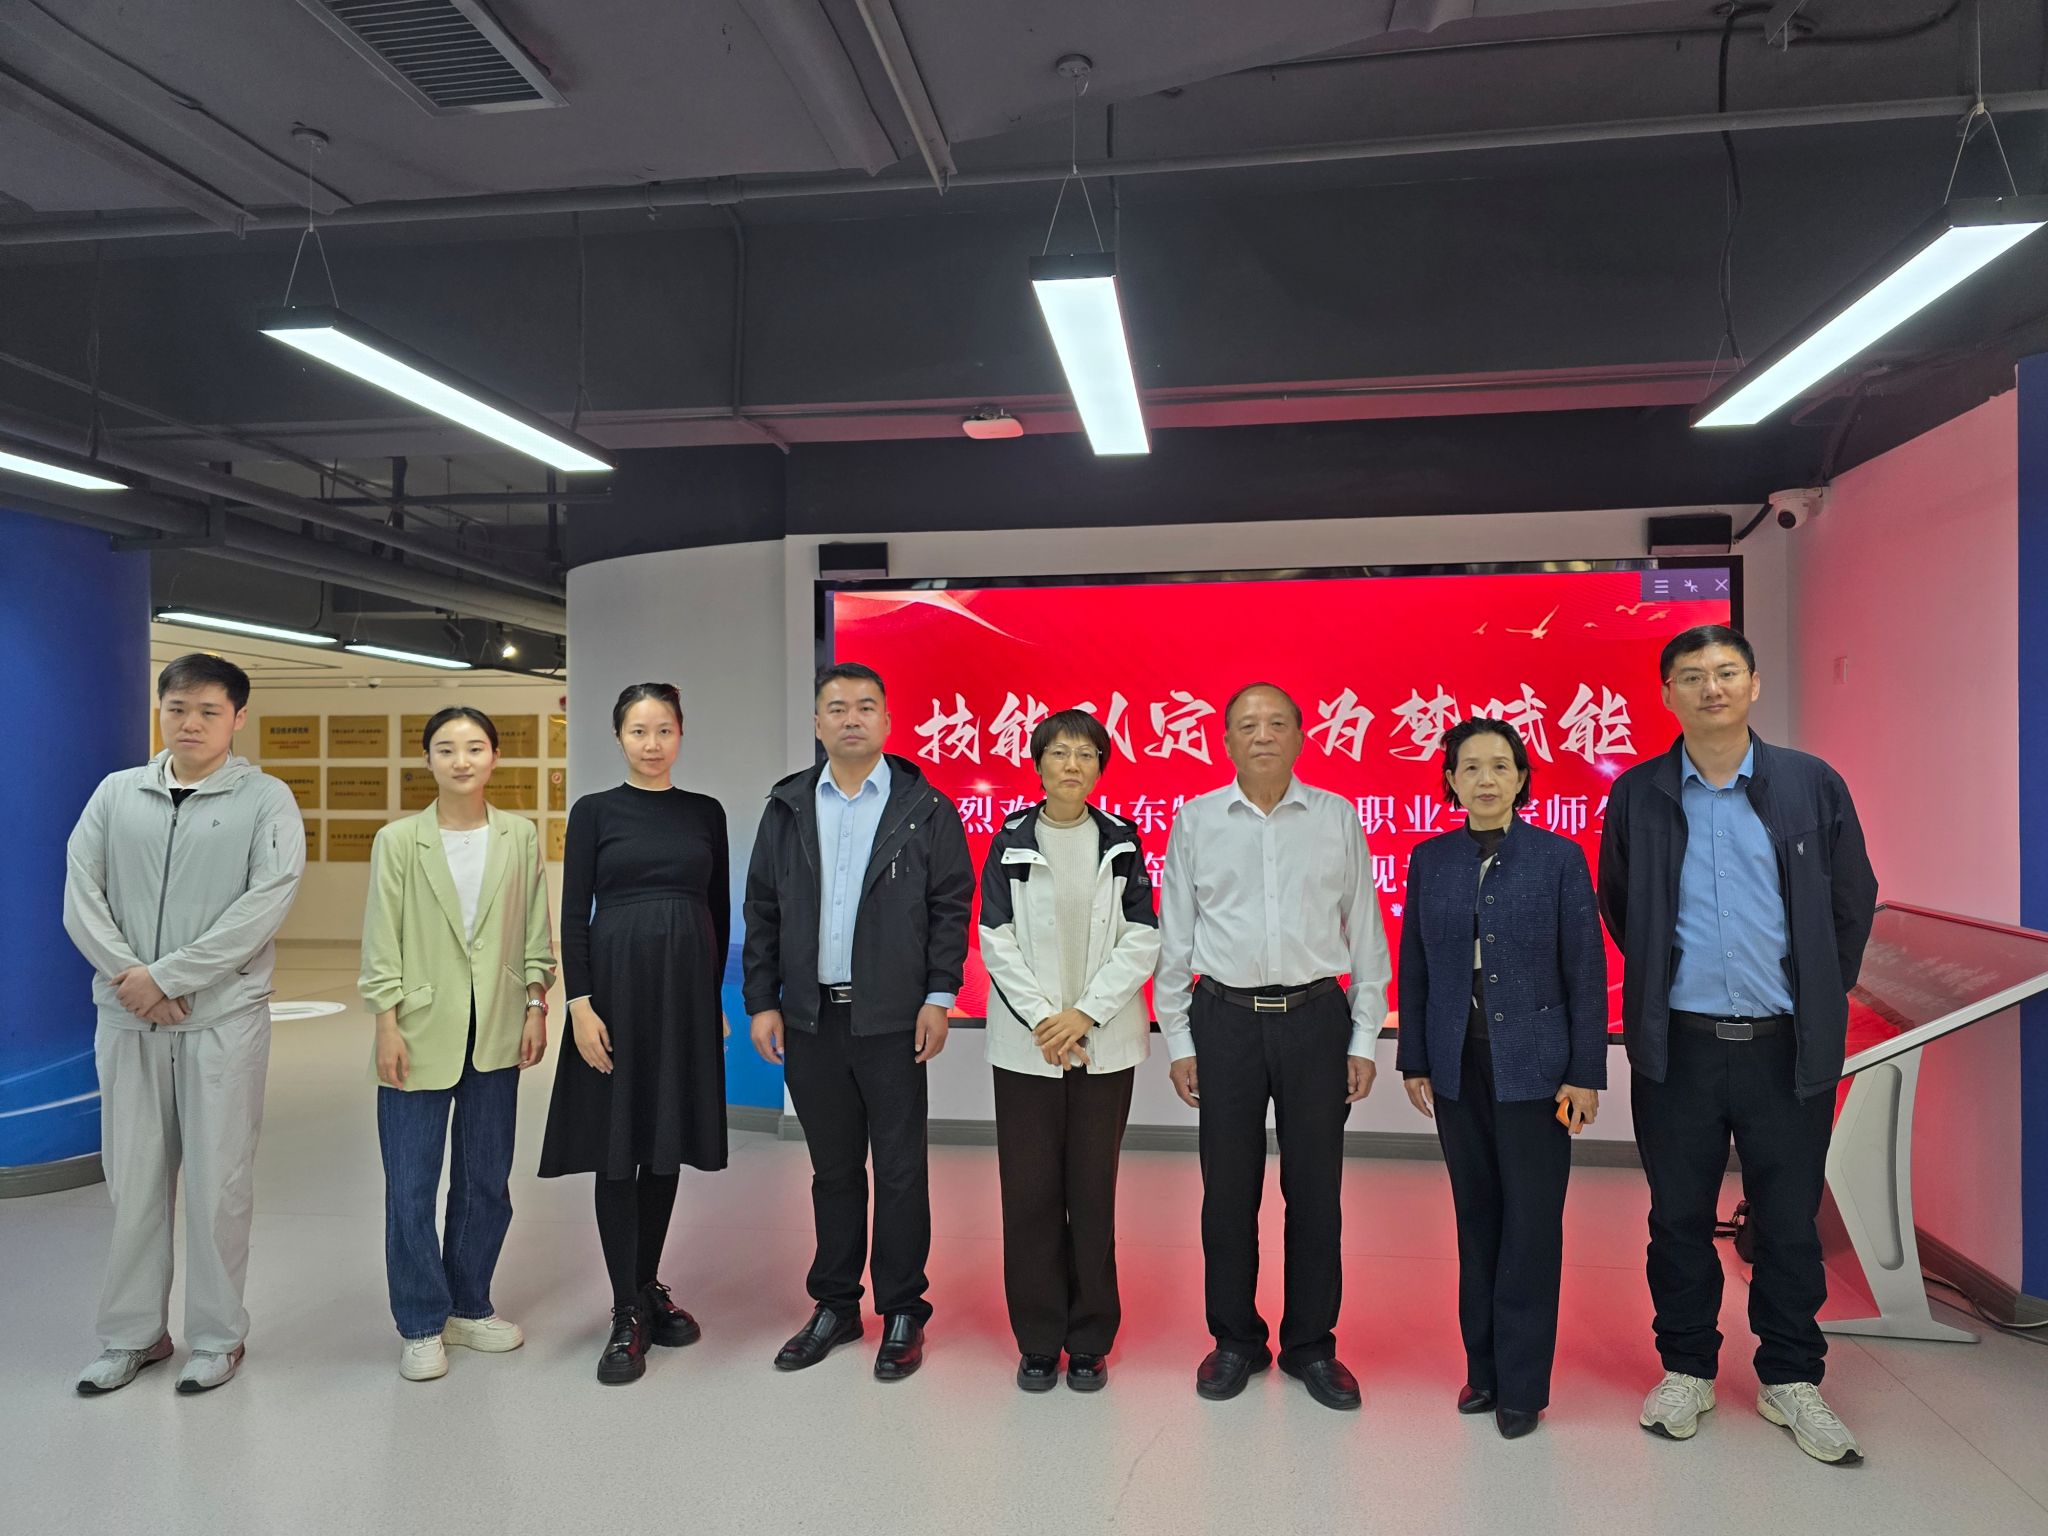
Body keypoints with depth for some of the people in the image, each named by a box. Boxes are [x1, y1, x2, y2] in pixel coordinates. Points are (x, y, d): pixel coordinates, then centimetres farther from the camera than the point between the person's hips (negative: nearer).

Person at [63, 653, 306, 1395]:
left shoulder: (266, 799, -3)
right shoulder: (117, 793, 8)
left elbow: (265, 904, -12)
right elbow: (81, 893, 2)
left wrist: (167, 977, -14)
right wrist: (128, 976, -11)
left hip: (223, 1018, -3)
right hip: (126, 1019, 3)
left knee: (217, 1183, 4)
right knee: (133, 1181, 11)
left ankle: (216, 1336, 19)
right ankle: (131, 1334, 26)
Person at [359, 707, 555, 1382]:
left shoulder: (520, 837, 2)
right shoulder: (398, 840, -4)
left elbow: (536, 933, 7)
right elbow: (381, 941, -3)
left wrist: (536, 1007, 2)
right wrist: (387, 1027, -8)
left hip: (496, 1034, 3)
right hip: (421, 1032, -2)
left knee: (487, 1180, 13)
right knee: (411, 1186, 4)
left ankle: (469, 1306, 30)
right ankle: (421, 1325, 20)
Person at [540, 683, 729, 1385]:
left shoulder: (705, 812, 8)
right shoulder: (594, 811, 0)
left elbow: (719, 910, 11)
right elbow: (573, 914, -3)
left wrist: (714, 994, 8)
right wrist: (580, 1005, -11)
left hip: (686, 988, 3)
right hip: (616, 983, -3)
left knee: (667, 1144, 11)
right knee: (617, 1148, 1)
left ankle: (649, 1284, 27)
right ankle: (628, 1312, 11)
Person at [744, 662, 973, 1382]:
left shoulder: (926, 808, 0)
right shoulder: (787, 808, 8)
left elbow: (950, 908, -2)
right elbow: (762, 910, 8)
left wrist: (938, 997, -9)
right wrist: (762, 1003, 3)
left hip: (893, 1019, -3)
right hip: (810, 1018, 3)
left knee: (900, 1172, 4)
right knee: (833, 1171, 14)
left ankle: (903, 1312, 18)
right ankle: (835, 1306, 28)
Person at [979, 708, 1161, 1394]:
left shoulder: (1121, 843, 4)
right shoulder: (1011, 844, 2)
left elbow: (1141, 942, -1)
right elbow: (997, 943, -1)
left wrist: (1083, 1015, -10)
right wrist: (1044, 1020, -10)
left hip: (1104, 1043, 0)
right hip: (1026, 1044, 0)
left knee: (1093, 1190, 5)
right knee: (1029, 1191, 2)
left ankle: (1089, 1341, 18)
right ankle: (1038, 1340, 17)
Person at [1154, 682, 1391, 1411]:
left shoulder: (1337, 818, 3)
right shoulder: (1195, 819, 3)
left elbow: (1365, 933, 6)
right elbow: (1174, 937, 6)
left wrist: (1364, 1039, 3)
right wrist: (1178, 1039, 4)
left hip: (1316, 1016, 0)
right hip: (1226, 1018, 0)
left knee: (1315, 1188, 8)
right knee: (1228, 1188, 8)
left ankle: (1310, 1344, 26)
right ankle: (1235, 1341, 26)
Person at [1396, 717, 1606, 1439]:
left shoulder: (1559, 857, -4)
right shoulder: (1430, 860, 4)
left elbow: (1585, 970, -3)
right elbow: (1414, 966, 7)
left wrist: (1586, 1073, -6)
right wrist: (1415, 1060, 6)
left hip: (1533, 1067, -3)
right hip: (1458, 1066, 3)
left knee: (1531, 1223, 2)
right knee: (1476, 1218, 12)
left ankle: (1522, 1385, 15)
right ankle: (1483, 1367, 25)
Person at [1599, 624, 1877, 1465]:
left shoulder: (1813, 784, 0)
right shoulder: (1638, 794, 0)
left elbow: (1854, 904, 7)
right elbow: (1617, 907, 11)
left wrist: (1818, 1003, 8)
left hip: (1787, 1047, 0)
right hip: (1678, 1045, 0)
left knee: (1790, 1223, 10)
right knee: (1679, 1218, 10)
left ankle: (1790, 1380, 27)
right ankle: (1686, 1370, 26)